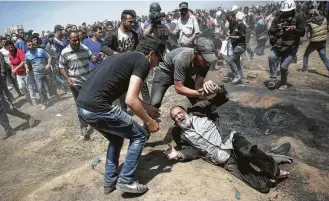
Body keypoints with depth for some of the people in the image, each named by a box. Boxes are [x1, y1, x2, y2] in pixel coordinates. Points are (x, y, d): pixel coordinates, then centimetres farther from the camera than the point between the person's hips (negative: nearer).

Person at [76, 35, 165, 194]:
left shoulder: (125, 57, 24)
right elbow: (130, 100, -14)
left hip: (82, 105, 9)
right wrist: (149, 121, -1)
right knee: (139, 135, 10)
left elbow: (129, 93, 33)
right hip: (97, 108, -9)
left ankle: (109, 181, 35)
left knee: (116, 138, 29)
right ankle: (126, 181, 17)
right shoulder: (142, 61, -3)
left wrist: (147, 107, 37)